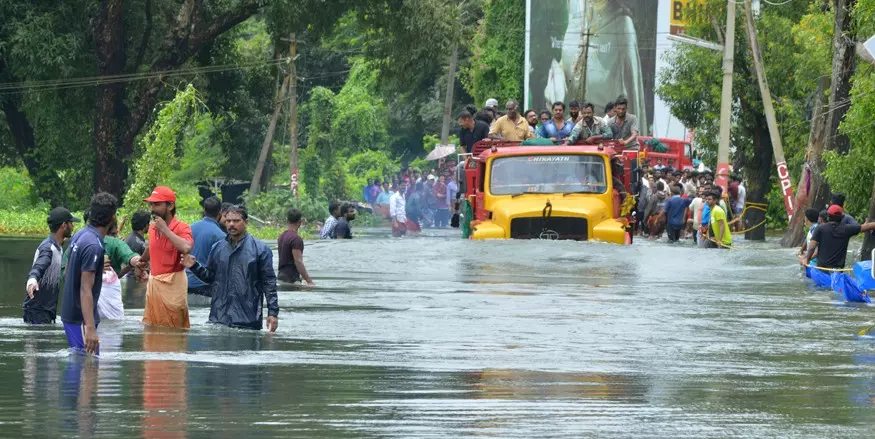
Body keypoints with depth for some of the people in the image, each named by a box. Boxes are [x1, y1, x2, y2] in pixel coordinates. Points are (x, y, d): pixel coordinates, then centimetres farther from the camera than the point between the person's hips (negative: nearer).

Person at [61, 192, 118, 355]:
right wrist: (90, 328, -29)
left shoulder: (79, 236, 7)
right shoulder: (94, 246, -22)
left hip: (70, 311, 10)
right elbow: (85, 290, -25)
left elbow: (67, 274, 19)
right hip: (81, 318, -10)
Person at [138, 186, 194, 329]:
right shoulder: (152, 227, 10)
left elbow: (186, 248, -32)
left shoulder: (182, 228, -11)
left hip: (172, 284, -7)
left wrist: (165, 229, -24)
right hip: (153, 282, 7)